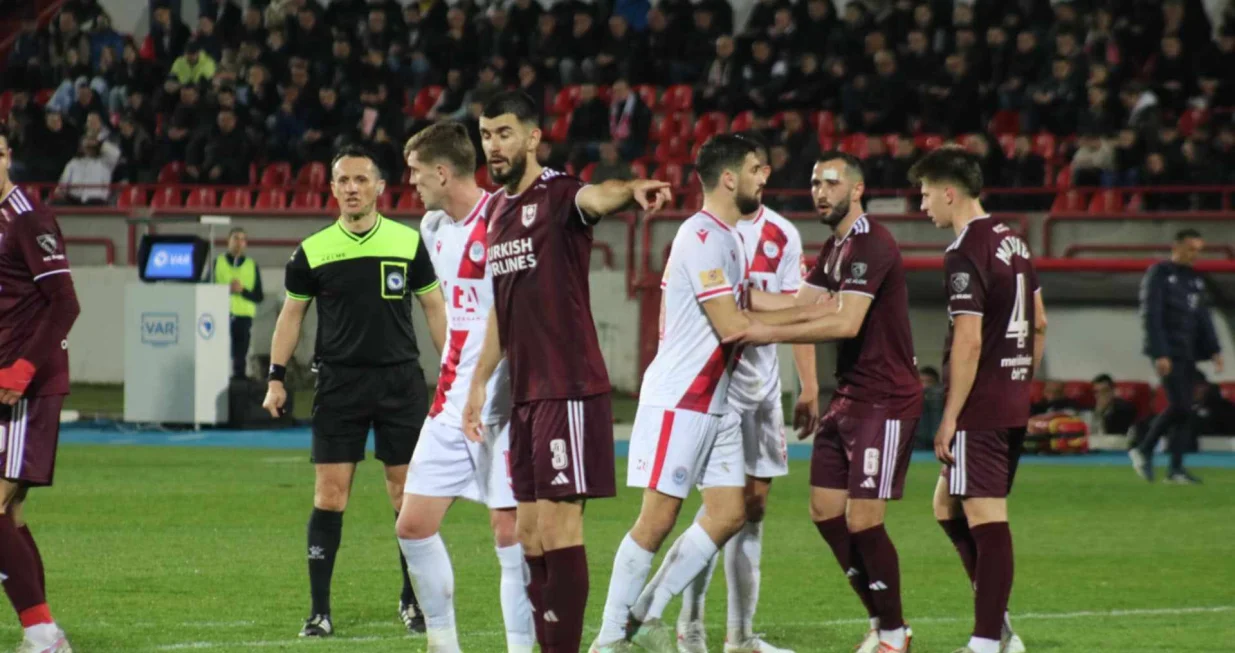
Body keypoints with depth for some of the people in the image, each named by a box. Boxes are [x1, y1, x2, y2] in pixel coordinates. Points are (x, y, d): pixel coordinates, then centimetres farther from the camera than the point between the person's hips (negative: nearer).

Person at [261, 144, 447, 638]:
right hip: (338, 383, 0)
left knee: (407, 493, 2)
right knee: (330, 493, -4)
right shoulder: (312, 252, 1)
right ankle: (320, 610, 0)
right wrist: (277, 377, 4)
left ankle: (412, 601, 16)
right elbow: (292, 314, 10)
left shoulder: (409, 243, 1)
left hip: (401, 379, 0)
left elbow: (434, 307, 9)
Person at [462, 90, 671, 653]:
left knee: (558, 527, -9)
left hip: (568, 388, -8)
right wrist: (480, 382, 22)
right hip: (525, 393, 8)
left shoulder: (558, 196, -9)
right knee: (529, 532, 9)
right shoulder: (495, 211, 16)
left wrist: (632, 191, -56)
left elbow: (596, 198, -34)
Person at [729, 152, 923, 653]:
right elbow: (801, 307, 15)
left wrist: (772, 333, -27)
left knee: (863, 520, -10)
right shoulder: (835, 246, 16)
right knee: (826, 511, 7)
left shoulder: (870, 246, -17)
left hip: (885, 401, -10)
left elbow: (846, 324, -27)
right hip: (848, 399, 10)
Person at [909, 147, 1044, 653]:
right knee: (948, 507, 17)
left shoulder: (965, 254, -15)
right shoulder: (1012, 242, 13)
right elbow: (1039, 324, 20)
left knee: (987, 521, -8)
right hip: (1013, 407, 9)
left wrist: (950, 418, -16)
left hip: (980, 411, -9)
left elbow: (968, 342, -20)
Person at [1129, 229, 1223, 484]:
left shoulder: (1195, 280, 16)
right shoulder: (1159, 274, -5)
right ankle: (1144, 450, 1)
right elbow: (1151, 316, -12)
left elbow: (1203, 317, 18)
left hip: (1188, 354, 7)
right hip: (1167, 353, -7)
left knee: (1185, 409, 1)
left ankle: (1175, 468, 2)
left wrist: (1214, 350, 6)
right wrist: (1160, 354, -18)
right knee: (1179, 405, -14)